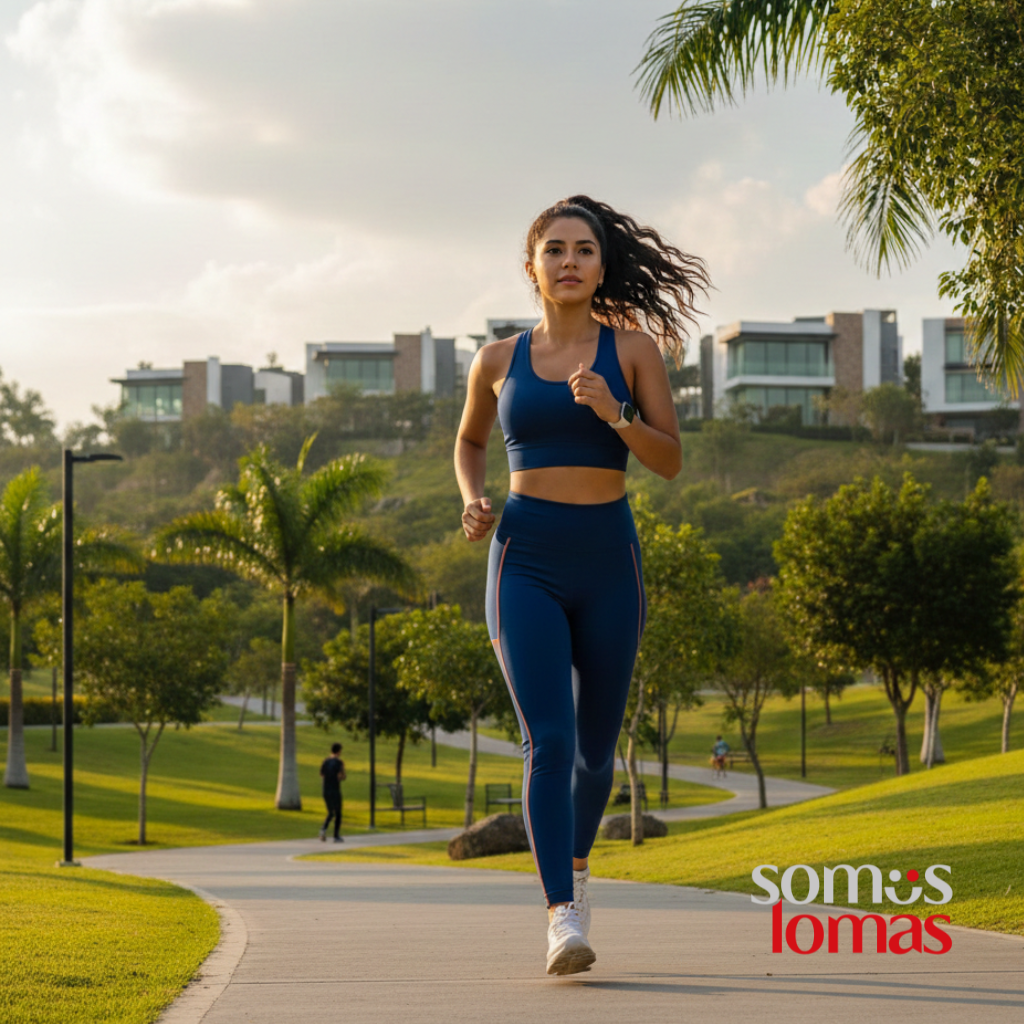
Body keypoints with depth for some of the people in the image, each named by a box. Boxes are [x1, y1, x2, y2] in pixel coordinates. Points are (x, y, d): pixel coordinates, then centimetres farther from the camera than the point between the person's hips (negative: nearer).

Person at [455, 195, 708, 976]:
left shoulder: (634, 348, 2)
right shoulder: (499, 359, 7)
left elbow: (671, 461, -2)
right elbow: (470, 441, 24)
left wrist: (612, 413, -20)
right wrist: (474, 501, 4)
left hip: (608, 564, 1)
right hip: (526, 565, -1)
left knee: (594, 747, 13)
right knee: (548, 740, -18)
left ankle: (576, 863, 43)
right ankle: (563, 920, -23)